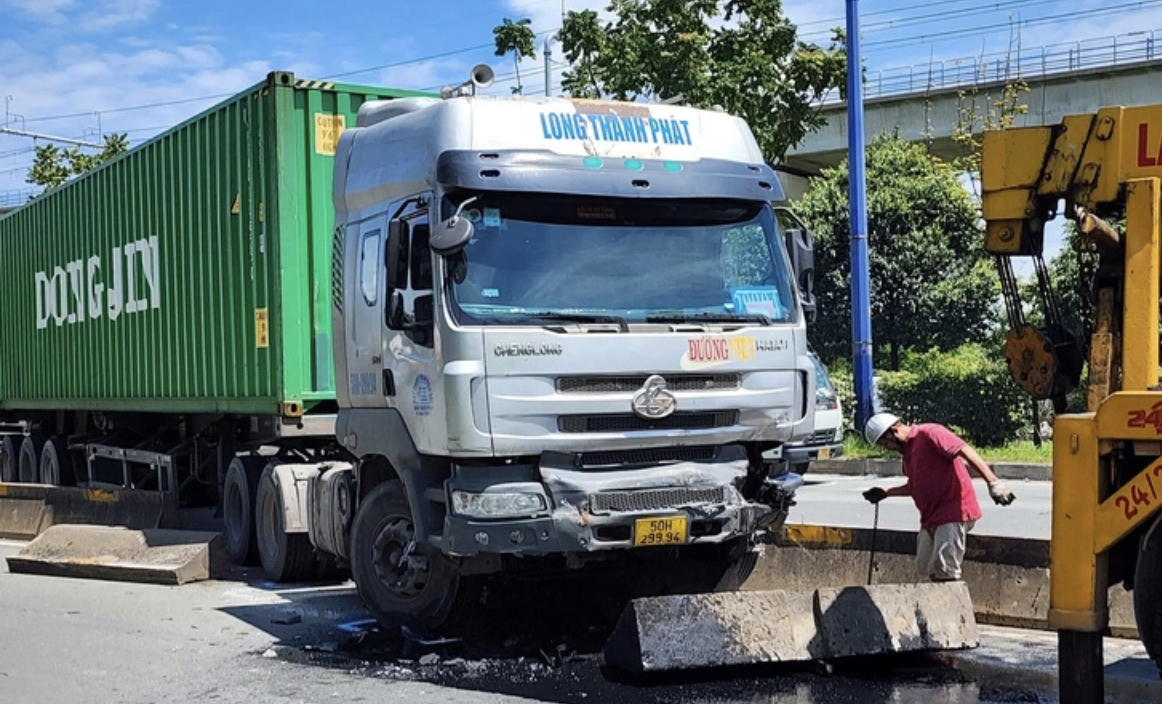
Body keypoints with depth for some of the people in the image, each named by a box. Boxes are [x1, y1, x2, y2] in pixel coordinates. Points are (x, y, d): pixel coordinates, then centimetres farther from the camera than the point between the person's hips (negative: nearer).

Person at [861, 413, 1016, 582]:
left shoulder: (929, 433, -11)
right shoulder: (907, 451, 18)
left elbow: (964, 451, -22)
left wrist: (993, 481, -32)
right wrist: (885, 493, 25)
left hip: (953, 512, -10)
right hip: (931, 518, 10)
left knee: (944, 568, -16)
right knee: (925, 570, 11)